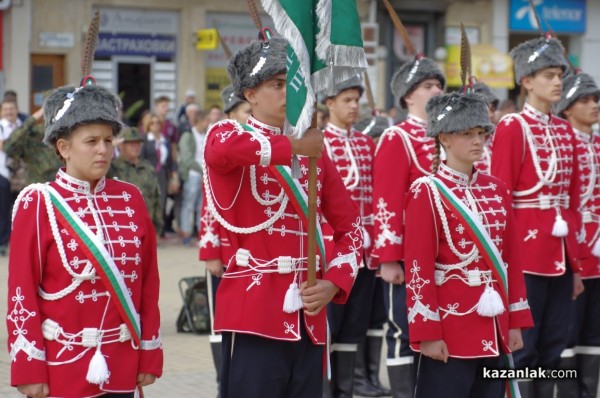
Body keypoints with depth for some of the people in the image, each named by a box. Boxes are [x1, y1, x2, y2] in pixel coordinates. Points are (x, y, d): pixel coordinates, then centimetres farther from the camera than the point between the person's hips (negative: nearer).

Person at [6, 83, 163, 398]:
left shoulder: (131, 199, 6)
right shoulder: (38, 204, -5)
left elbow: (149, 281, 9)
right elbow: (22, 290, -6)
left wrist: (150, 355, 6)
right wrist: (29, 369, -10)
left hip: (121, 367, 4)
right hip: (60, 367, -4)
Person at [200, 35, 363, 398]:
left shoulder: (314, 152, 13)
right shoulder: (231, 136, -2)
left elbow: (351, 227, 15)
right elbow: (218, 150, -29)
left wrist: (333, 283, -1)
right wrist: (291, 146, -19)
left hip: (307, 317, 6)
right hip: (254, 313, -5)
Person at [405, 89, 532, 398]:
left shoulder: (496, 189, 11)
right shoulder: (427, 192, -8)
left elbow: (511, 258, 13)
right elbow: (419, 267, -12)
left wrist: (516, 321, 10)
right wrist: (427, 332, -15)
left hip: (494, 332, 6)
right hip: (449, 330, -6)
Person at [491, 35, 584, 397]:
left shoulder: (565, 130, 13)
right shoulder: (512, 128, -7)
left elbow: (573, 201, 14)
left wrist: (576, 263, 12)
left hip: (561, 256, 7)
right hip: (527, 253, -7)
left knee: (553, 349, 10)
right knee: (522, 350, -2)